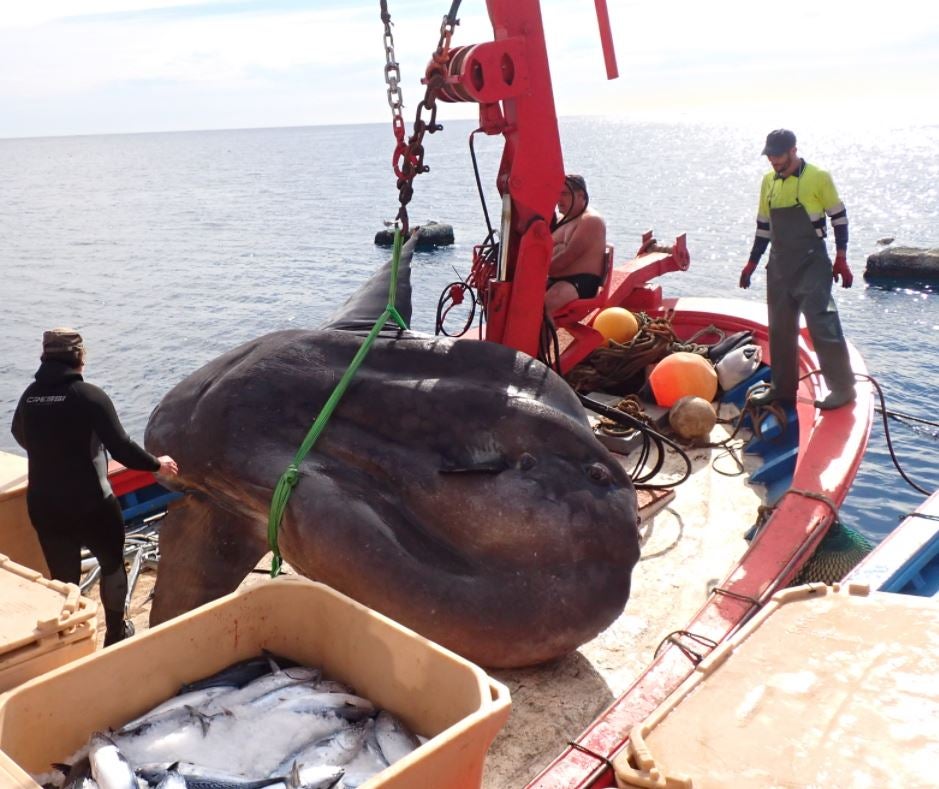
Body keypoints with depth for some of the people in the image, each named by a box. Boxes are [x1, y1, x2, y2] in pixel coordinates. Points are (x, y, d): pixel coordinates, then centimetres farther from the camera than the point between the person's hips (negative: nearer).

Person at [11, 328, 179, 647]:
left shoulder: (30, 395, 1)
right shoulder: (90, 395, -15)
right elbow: (120, 447, -17)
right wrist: (156, 464, 0)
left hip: (42, 505, 4)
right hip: (91, 503, -4)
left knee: (62, 575, 16)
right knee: (112, 563, 19)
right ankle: (116, 632, 30)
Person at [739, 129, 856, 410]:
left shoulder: (818, 178, -8)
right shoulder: (769, 181, 9)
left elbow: (839, 217, -3)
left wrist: (841, 259, -6)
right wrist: (752, 262, 15)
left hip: (812, 264, -6)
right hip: (779, 265, 6)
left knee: (822, 324, -10)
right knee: (780, 329, 10)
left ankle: (842, 388, -1)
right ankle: (783, 388, 21)